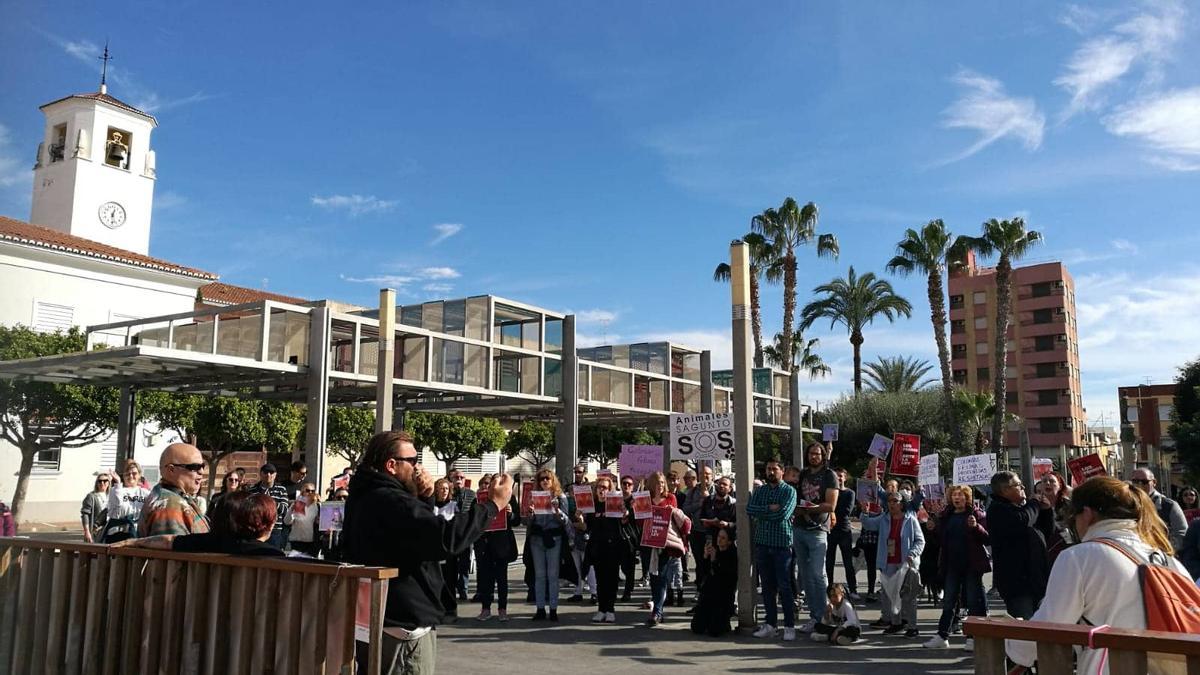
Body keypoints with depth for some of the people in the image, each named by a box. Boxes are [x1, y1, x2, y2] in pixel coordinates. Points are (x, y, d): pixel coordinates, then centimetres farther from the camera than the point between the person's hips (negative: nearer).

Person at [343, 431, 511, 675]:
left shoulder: (365, 497, 10)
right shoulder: (391, 501, -22)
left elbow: (421, 532, 15)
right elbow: (447, 539, -32)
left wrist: (424, 498, -1)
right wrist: (493, 504, -23)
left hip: (372, 621, 10)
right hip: (405, 626, -10)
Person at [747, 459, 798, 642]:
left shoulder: (789, 491, -1)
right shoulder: (759, 490, 13)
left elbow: (783, 513, -16)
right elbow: (749, 509, -3)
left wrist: (761, 513, -7)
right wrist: (770, 509, -13)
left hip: (782, 544, -4)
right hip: (762, 543, 4)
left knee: (784, 586, -3)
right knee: (767, 586, 9)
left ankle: (789, 626, 3)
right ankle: (770, 624, 17)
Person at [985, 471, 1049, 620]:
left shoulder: (1023, 506, 19)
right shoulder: (997, 509, -9)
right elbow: (1023, 521, -27)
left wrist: (1047, 510, 8)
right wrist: (1035, 504, -8)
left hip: (1035, 578, 10)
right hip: (1015, 580, -9)